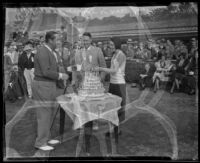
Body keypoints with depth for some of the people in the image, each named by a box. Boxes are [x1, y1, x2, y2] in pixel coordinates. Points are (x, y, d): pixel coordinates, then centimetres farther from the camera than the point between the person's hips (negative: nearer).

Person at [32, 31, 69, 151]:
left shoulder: (51, 52, 13)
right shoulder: (42, 52, -17)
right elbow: (46, 72, -22)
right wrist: (60, 76, -13)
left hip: (49, 85, 10)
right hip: (42, 85, -10)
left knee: (51, 112, 15)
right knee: (44, 114, -3)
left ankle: (46, 138, 28)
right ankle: (40, 142, 9)